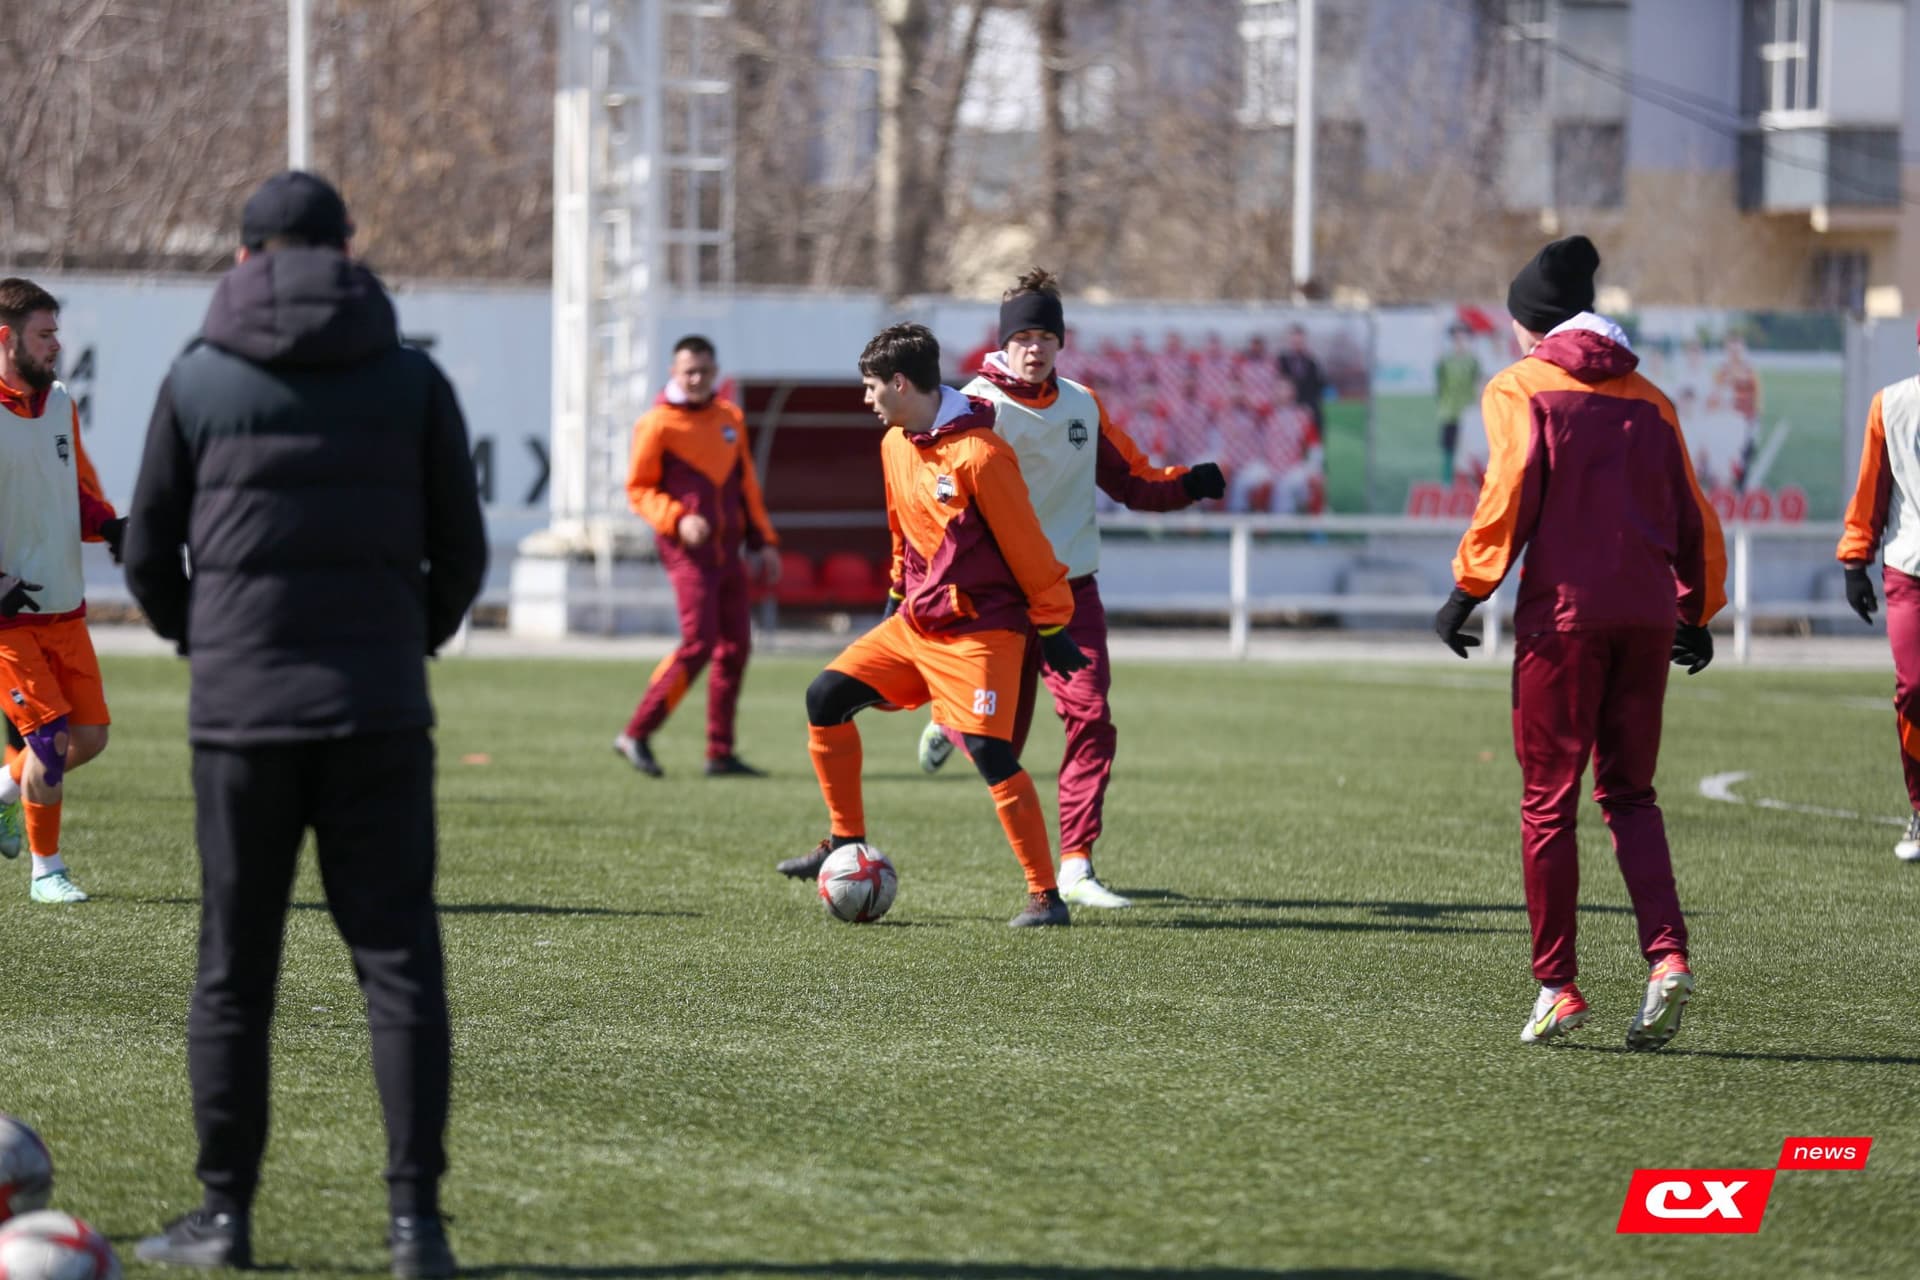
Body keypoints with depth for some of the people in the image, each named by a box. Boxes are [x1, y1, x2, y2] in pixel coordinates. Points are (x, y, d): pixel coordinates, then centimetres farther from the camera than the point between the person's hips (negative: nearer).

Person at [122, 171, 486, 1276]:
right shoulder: (412, 380, 4)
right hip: (380, 712, 0)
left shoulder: (199, 381, 3)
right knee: (400, 960, 2)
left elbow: (150, 557, 6)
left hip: (241, 715, 0)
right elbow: (461, 553, 6)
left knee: (234, 971, 8)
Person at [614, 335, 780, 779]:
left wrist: (763, 541, 16)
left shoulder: (729, 418, 13)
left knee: (735, 647, 5)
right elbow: (639, 489, -4)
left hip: (727, 549, 7)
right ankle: (636, 734, -8)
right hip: (689, 550, -7)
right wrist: (677, 519, -20)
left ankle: (721, 754, 11)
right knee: (698, 643, -16)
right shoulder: (657, 424, -6)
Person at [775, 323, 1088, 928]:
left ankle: (1046, 895, -9)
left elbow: (1025, 544, -15)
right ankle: (845, 844, 13)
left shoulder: (978, 453, -19)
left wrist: (1052, 627, -11)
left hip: (980, 630, -8)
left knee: (990, 751, -17)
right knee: (826, 699, 1)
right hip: (916, 623, 8)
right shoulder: (895, 445, 7)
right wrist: (898, 595, 28)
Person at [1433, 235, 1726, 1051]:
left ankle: (1556, 986, 4)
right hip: (1648, 611, 4)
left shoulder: (1519, 387, 3)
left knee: (1548, 801, 4)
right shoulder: (1646, 398, 16)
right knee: (1629, 793, 12)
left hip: (1563, 611, -4)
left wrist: (1470, 586, -8)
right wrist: (1697, 610, 22)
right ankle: (1667, 956, -8)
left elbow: (1512, 486, -11)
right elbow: (1692, 515, 14)